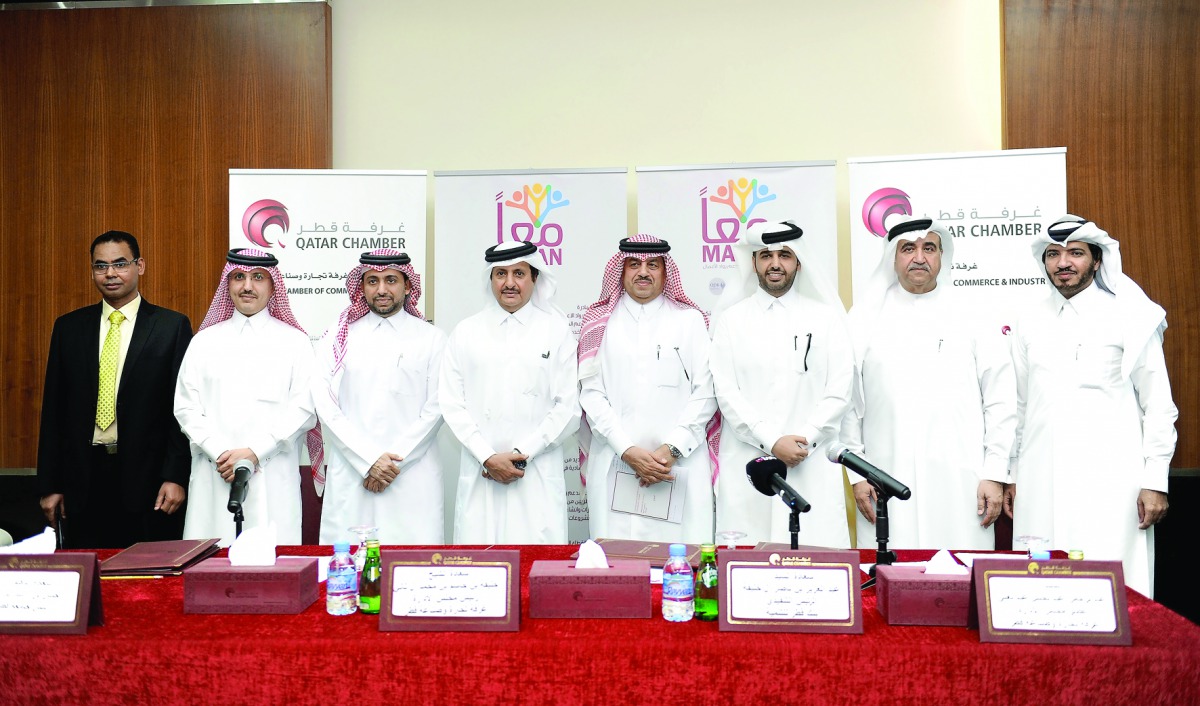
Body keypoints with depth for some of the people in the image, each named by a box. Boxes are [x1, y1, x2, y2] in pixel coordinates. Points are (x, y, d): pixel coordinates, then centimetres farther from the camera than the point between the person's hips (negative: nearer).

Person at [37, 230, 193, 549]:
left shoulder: (172, 326, 0)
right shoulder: (68, 327, 10)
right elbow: (53, 409, 10)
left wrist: (176, 477, -9)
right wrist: (49, 484, 7)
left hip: (148, 478, -3)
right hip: (83, 478, 3)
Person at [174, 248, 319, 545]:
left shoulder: (294, 341, 6)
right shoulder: (206, 340, 14)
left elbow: (303, 409, -2)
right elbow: (186, 407, 7)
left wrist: (254, 452, -10)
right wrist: (219, 453, -7)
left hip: (273, 478, -2)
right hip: (214, 475, 2)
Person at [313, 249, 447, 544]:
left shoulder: (431, 338, 8)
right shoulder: (339, 337, 10)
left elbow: (435, 408, 2)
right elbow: (325, 404, 1)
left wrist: (396, 459, -7)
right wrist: (369, 460, -8)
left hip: (412, 475, -1)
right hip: (350, 475, 1)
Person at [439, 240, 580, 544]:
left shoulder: (556, 330, 7)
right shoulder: (465, 332, 10)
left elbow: (568, 406, 1)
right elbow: (451, 403, 5)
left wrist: (522, 453, -6)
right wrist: (487, 458, -6)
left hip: (539, 476, -1)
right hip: (479, 475, 1)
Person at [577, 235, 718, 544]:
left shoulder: (691, 321, 10)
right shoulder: (600, 322, 11)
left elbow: (705, 392, 3)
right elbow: (591, 393, 3)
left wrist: (672, 449, -8)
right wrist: (628, 451, -8)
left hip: (680, 465, 0)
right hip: (614, 466, 1)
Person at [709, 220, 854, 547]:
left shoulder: (825, 317, 10)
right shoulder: (733, 318, 8)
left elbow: (838, 391, 4)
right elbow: (726, 392, 0)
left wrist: (805, 439, -9)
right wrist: (772, 442, -10)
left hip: (812, 466, 1)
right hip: (747, 467, 0)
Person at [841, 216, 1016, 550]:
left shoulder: (974, 316, 8)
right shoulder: (865, 319, 8)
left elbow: (1000, 402, 6)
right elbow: (848, 401, 5)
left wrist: (995, 474, 1)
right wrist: (856, 473, 1)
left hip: (960, 483, 0)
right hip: (887, 482, 0)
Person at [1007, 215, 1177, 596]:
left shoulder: (1130, 318, 3)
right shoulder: (1029, 324, 12)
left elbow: (1158, 404, 2)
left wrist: (1156, 480, -3)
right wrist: (1012, 475, 14)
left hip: (1110, 481, -3)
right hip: (1041, 484, 3)